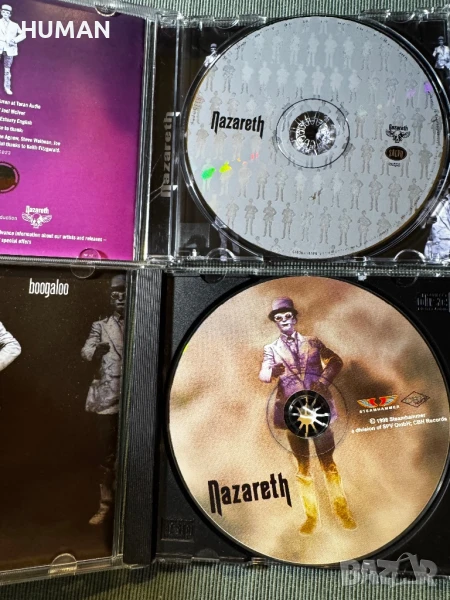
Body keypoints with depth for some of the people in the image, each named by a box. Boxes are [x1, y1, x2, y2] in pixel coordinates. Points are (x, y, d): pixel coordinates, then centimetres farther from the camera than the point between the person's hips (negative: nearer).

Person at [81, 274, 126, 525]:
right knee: (107, 455, 9)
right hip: (107, 399, 1)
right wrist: (97, 349, -28)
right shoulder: (101, 326, 8)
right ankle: (106, 504, 22)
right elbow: (86, 350, -6)